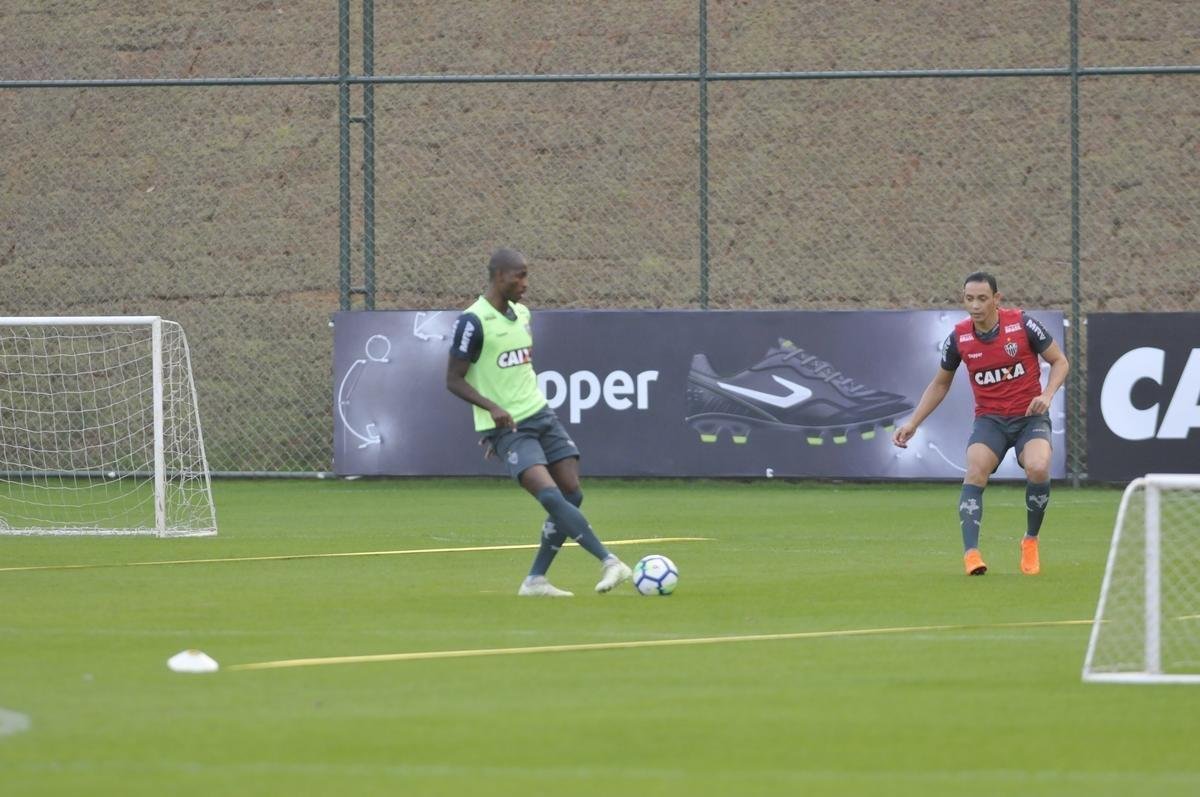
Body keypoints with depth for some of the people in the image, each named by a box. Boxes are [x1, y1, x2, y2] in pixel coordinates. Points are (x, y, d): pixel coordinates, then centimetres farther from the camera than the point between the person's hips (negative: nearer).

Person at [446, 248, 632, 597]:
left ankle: (535, 579, 7)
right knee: (551, 496, -22)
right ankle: (609, 562, -27)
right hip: (508, 427, -8)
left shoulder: (521, 314, 12)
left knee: (572, 495, -1)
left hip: (540, 414, 8)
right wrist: (492, 408, -27)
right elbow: (453, 380, -13)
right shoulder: (473, 321, -12)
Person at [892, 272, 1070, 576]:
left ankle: (1030, 541, -3)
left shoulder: (1022, 323, -10)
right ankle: (971, 553, -29)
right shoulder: (958, 337, -2)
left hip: (1030, 416, -2)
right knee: (975, 472, -26)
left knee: (1038, 468, -28)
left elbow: (1059, 361, 1)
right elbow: (940, 384, 14)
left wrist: (1047, 394, -17)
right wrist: (913, 423, 7)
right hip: (990, 419, 2)